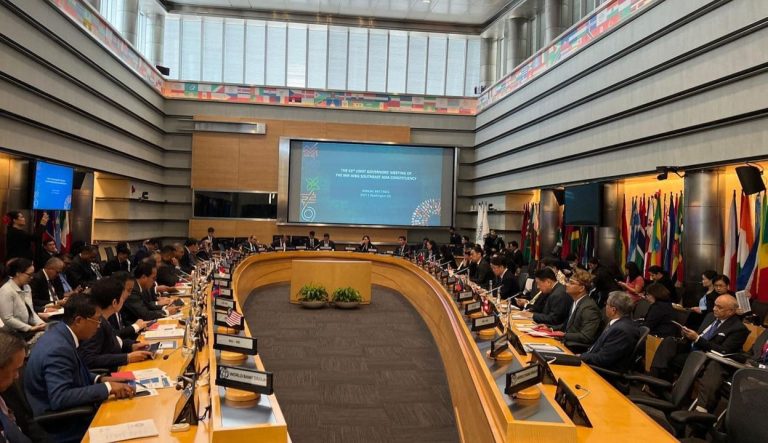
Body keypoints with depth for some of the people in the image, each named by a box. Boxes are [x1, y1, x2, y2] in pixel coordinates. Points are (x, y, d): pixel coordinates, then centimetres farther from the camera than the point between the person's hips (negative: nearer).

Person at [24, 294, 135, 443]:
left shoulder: (60, 333, 0)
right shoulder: (58, 348, -27)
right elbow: (59, 398, -32)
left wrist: (99, 379, 0)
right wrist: (107, 388, -28)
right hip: (60, 428, -8)